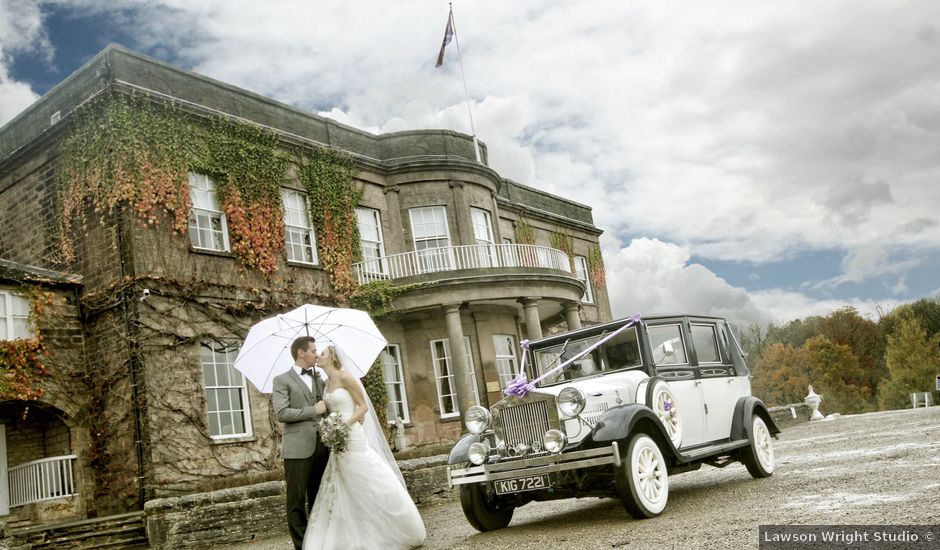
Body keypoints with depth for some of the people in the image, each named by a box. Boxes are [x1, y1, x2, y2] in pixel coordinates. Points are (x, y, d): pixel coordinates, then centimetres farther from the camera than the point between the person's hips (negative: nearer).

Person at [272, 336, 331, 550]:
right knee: (296, 501, 0)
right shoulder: (282, 380, -1)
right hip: (298, 449, -5)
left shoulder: (319, 379, 17)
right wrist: (313, 410, -9)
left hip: (322, 447, 5)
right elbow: (281, 413, -12)